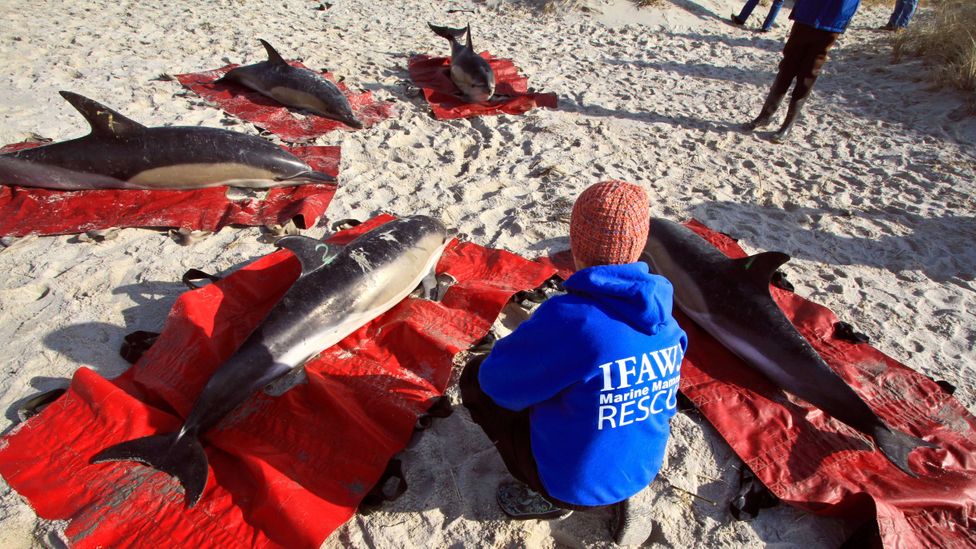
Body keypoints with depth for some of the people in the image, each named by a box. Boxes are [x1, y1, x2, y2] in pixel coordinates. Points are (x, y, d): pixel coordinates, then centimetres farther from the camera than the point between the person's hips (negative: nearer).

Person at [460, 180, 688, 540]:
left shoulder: (569, 316, -31)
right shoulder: (661, 312, -9)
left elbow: (499, 379, -18)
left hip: (576, 485, -6)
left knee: (477, 377, 5)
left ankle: (546, 497, 7)